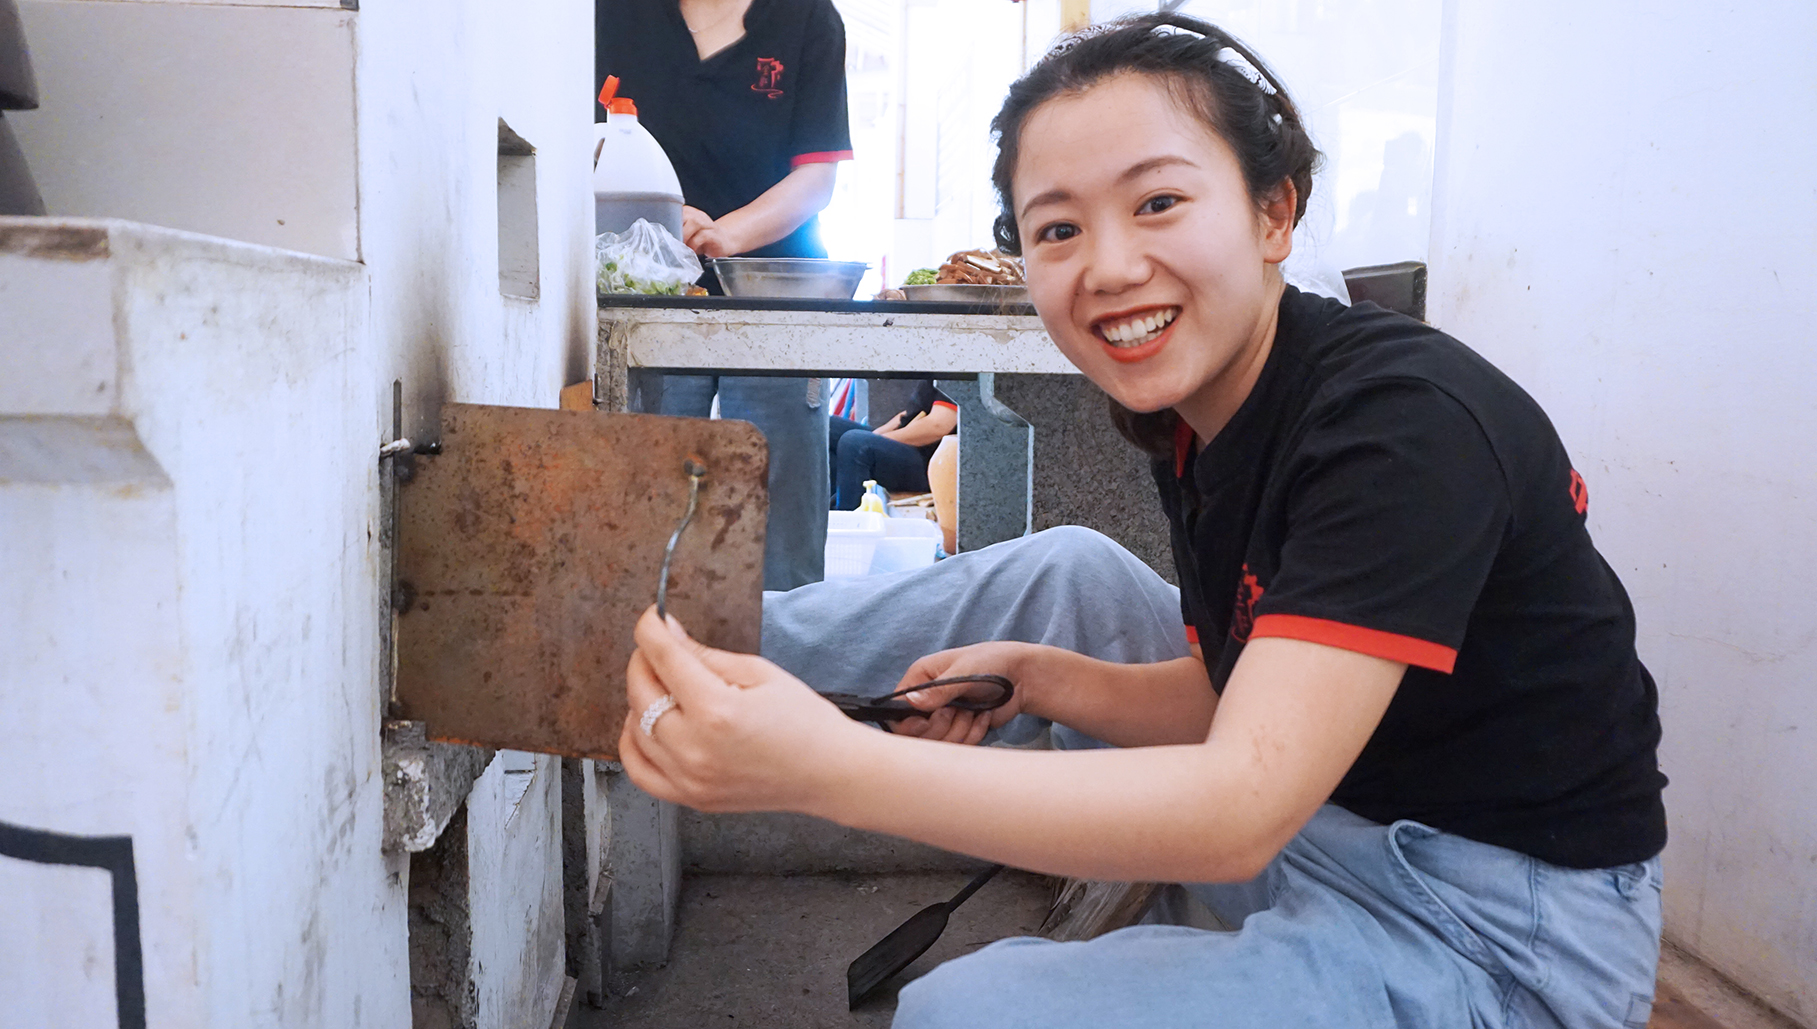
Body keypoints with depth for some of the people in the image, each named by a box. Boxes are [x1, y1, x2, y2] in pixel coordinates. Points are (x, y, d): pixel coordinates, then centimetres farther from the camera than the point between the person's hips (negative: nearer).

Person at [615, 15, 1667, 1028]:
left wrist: (823, 764, -41)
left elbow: (1237, 810, -34)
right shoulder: (1189, 414, -1)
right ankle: (714, 642, 15)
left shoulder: (1407, 421, -27)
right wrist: (1029, 674, -11)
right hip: (1326, 812, 7)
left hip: (1499, 935, -7)